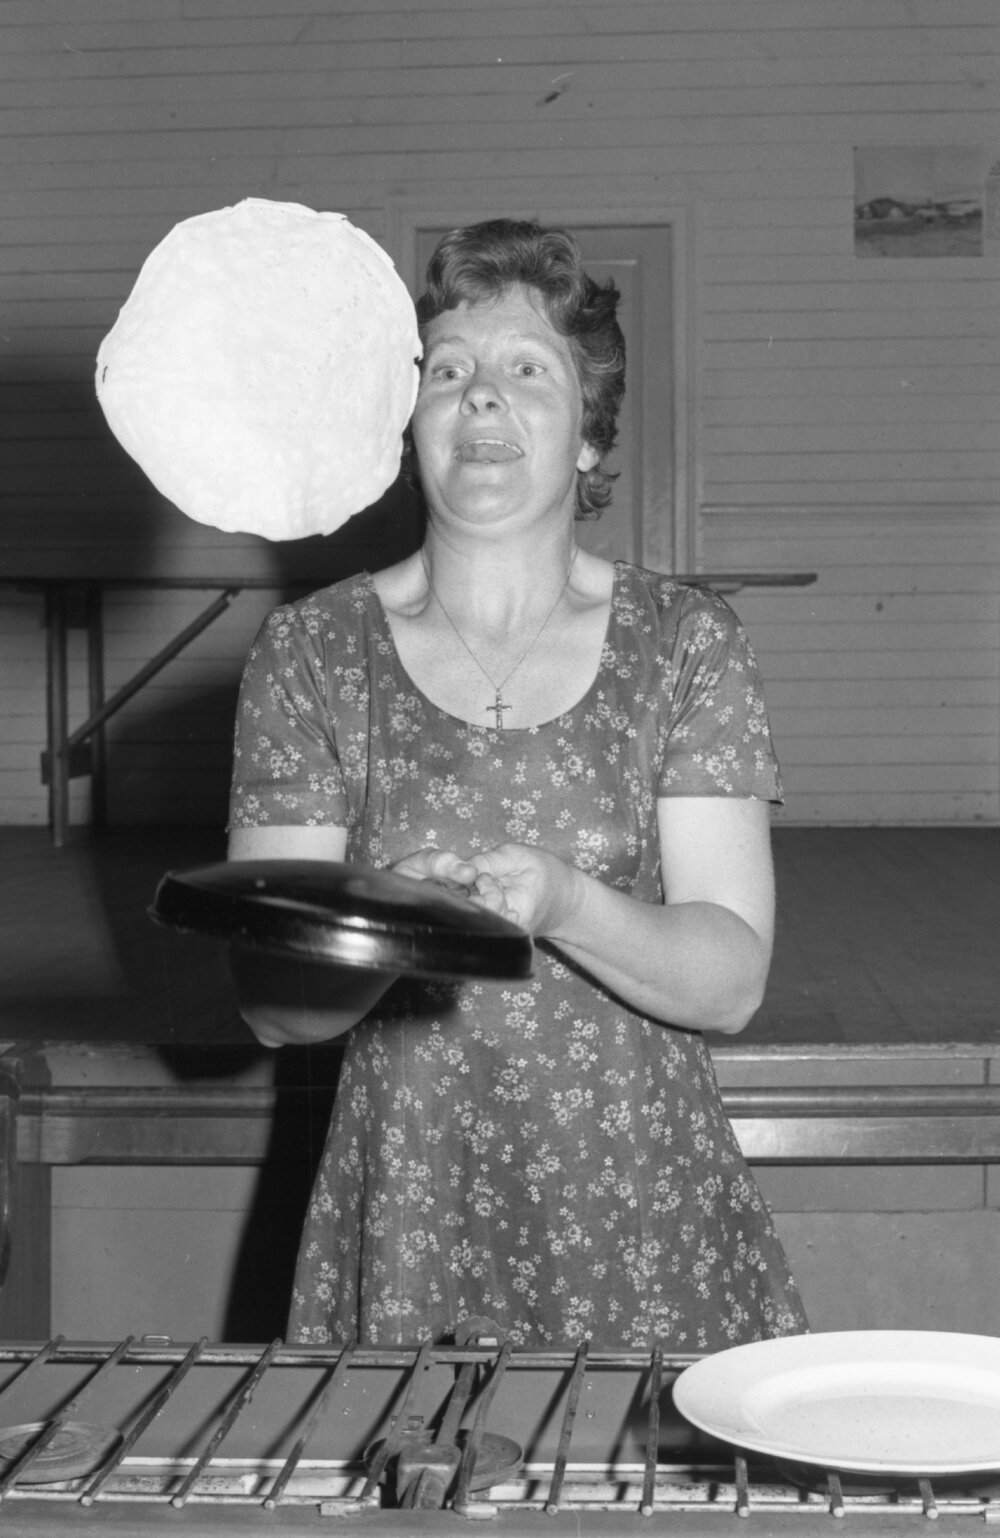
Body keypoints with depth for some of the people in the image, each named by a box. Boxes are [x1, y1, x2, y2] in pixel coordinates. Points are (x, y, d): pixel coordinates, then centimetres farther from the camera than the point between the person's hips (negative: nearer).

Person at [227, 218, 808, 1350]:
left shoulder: (685, 644, 1)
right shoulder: (311, 652, 1)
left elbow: (731, 979, -6)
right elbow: (271, 1006, -3)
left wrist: (562, 904, -24)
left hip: (644, 1219, 0)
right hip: (405, 1228, 0)